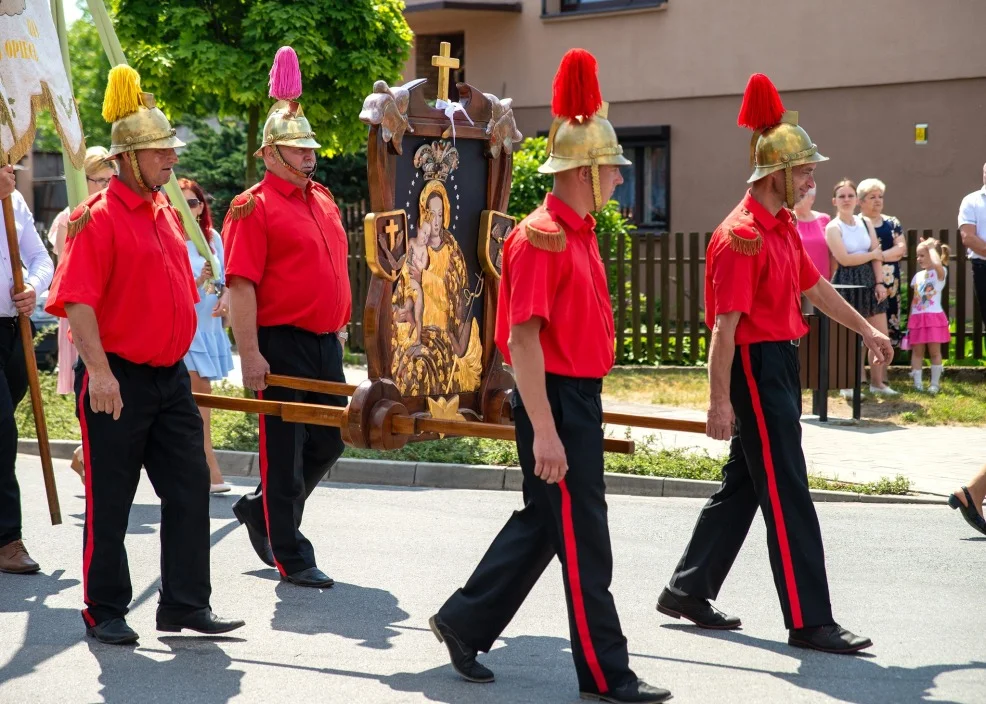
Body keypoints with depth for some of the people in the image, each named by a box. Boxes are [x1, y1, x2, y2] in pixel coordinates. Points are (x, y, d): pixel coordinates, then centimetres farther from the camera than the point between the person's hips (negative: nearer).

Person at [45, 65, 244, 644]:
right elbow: (77, 300, -19)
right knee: (110, 502, 3)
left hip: (170, 378, 7)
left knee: (190, 488, 6)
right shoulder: (99, 218, -13)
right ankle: (106, 612, 15)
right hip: (118, 382, -7)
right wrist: (99, 370, -25)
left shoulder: (167, 214, 11)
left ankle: (187, 604, 15)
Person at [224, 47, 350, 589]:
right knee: (284, 452, 0)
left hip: (325, 344, 8)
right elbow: (241, 285, -15)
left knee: (330, 441, 14)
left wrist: (341, 324, 22)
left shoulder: (323, 200, 14)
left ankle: (260, 509, 33)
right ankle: (291, 559, 8)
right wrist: (250, 353, -20)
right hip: (281, 346, -8)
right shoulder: (253, 207, -9)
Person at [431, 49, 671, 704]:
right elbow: (522, 339, -21)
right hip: (556, 403, -10)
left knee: (543, 522, 17)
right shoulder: (542, 237, -18)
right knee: (583, 540, -2)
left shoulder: (579, 233, 12)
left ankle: (464, 622, 28)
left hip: (580, 399, 10)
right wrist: (544, 430, -24)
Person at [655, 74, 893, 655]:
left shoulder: (784, 228, 12)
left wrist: (866, 329, 30)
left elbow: (814, 286, 25)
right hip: (757, 368, -10)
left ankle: (687, 591, 25)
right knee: (788, 497, -7)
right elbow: (726, 324, -21)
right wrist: (719, 401, -23)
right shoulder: (741, 236, -18)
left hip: (780, 366, 10)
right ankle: (810, 622, -3)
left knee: (743, 487, 15)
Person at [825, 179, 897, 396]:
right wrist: (872, 254, -5)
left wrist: (879, 283, -5)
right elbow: (844, 259, -17)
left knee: (881, 334, 5)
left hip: (869, 281, 5)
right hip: (846, 283, -5)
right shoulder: (833, 228, -7)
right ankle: (847, 385, 9)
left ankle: (877, 382, 17)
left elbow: (878, 256, 5)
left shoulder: (865, 223, 10)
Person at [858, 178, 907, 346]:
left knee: (888, 329, 3)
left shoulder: (892, 223, 16)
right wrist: (891, 254, -7)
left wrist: (880, 255, -10)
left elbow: (902, 248, 5)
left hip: (890, 283, 5)